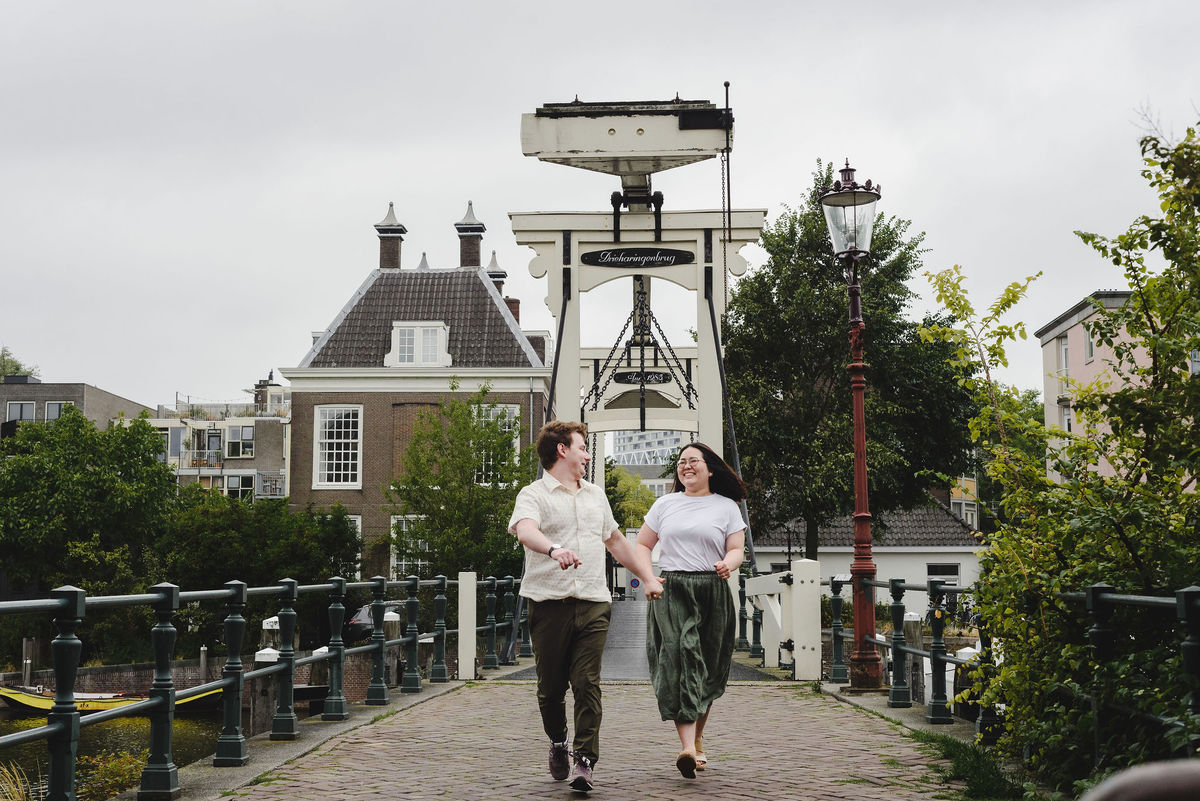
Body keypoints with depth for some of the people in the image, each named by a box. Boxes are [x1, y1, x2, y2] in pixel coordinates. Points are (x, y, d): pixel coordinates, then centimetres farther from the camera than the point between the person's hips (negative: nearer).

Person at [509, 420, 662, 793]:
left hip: (593, 604, 3)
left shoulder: (596, 496, 21)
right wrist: (554, 549, -42)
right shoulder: (534, 495, 0)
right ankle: (557, 743, 30)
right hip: (549, 604, -3)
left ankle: (585, 760, -8)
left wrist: (649, 578, 34)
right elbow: (525, 530, -22)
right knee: (551, 687, 5)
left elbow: (616, 541, 33)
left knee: (587, 683, -8)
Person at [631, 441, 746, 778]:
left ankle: (697, 739, 24)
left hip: (712, 594, 0)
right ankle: (688, 747, -24)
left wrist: (728, 564, -18)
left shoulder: (726, 507, 11)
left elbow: (736, 549, 5)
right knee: (679, 660, -15)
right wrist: (647, 579, 0)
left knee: (708, 668, 3)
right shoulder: (665, 504, 15)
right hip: (670, 592, 0)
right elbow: (642, 545, 16)